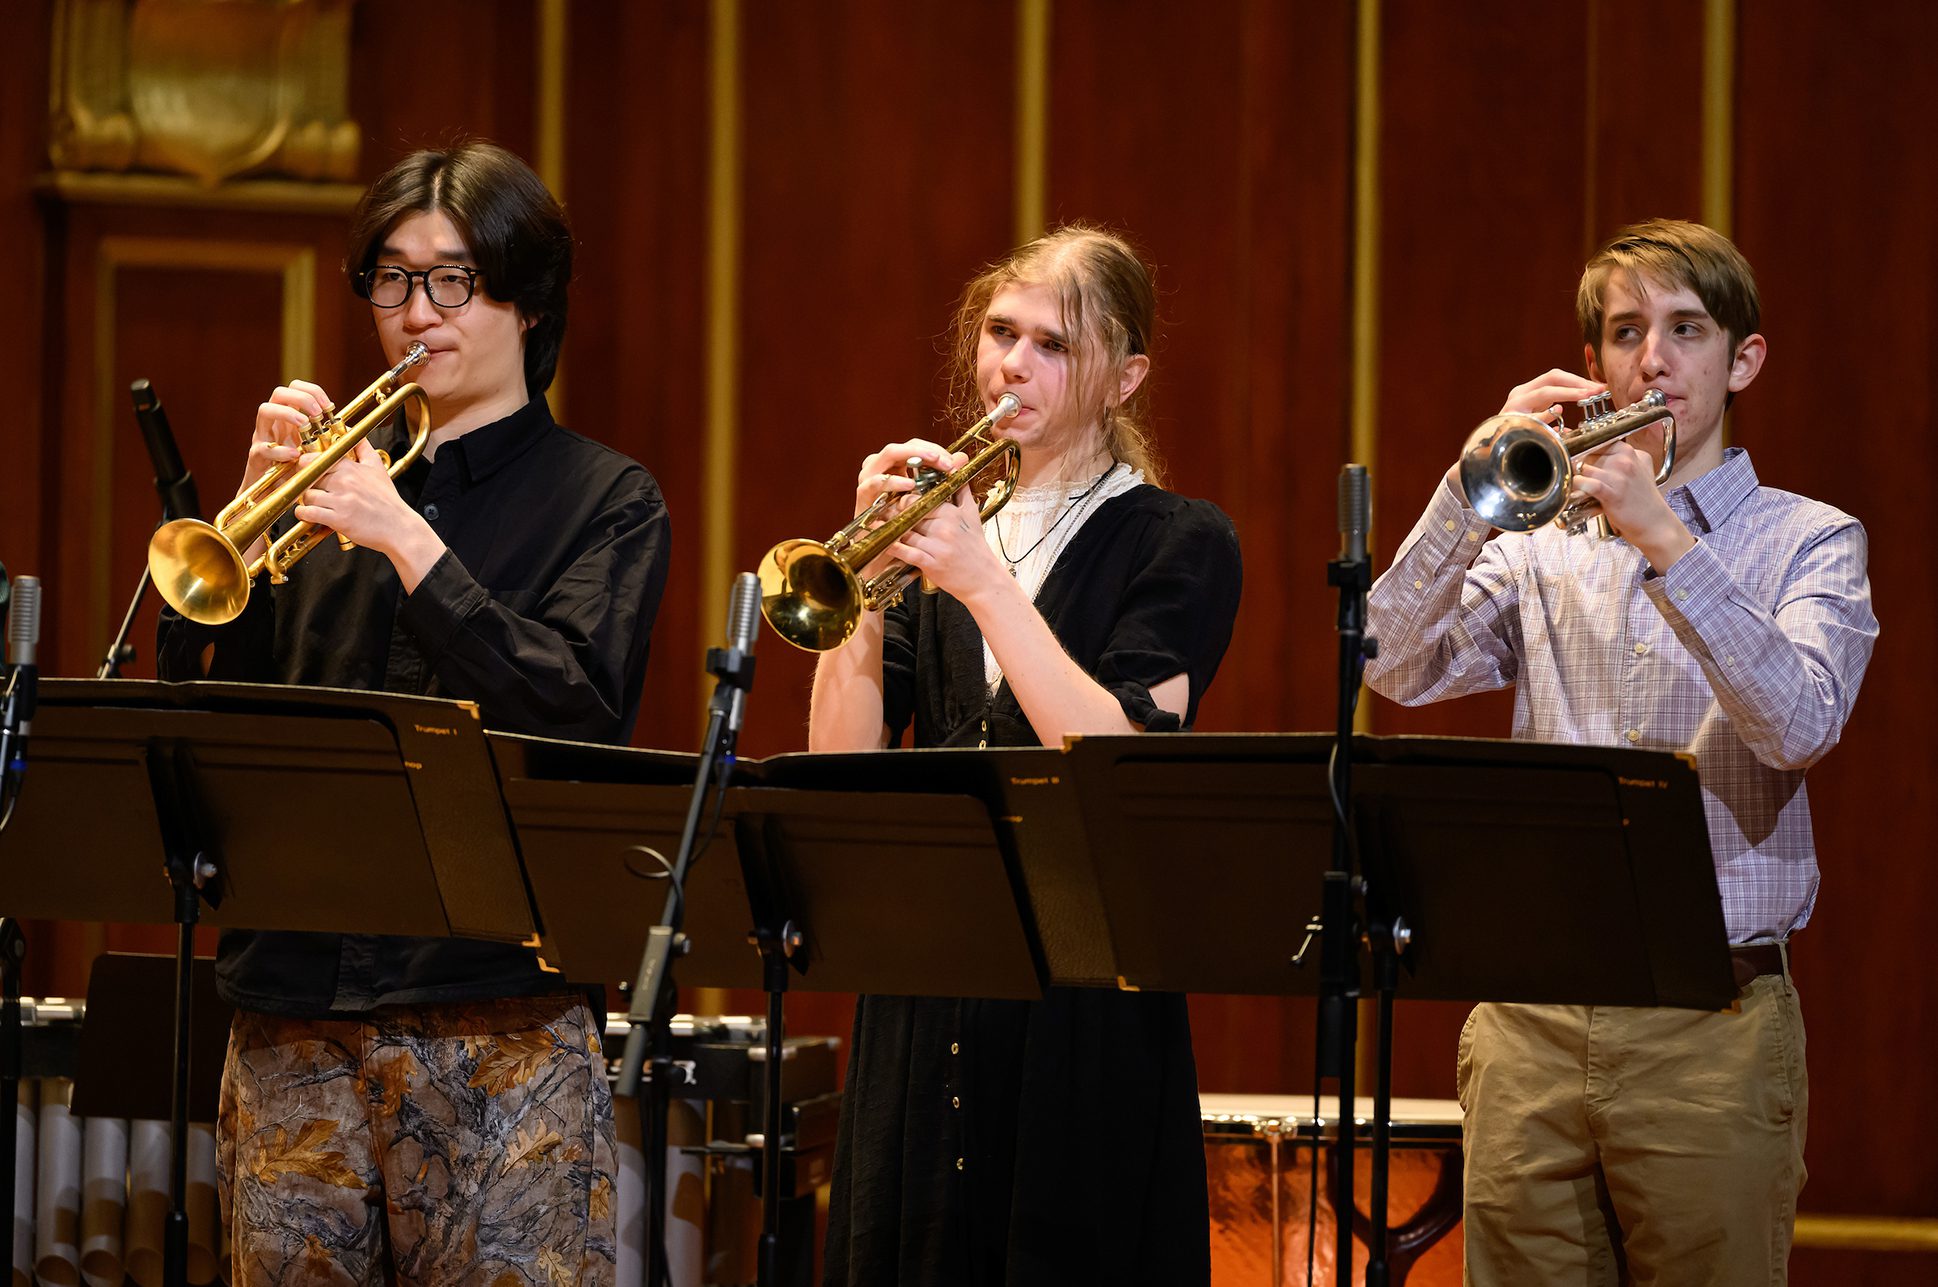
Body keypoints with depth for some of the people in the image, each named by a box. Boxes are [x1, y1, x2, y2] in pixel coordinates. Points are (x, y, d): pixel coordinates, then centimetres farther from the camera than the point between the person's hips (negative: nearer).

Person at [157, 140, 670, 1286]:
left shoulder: (606, 498, 5)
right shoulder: (336, 480, 16)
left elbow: (576, 718, -11)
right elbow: (192, 707, 7)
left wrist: (408, 541, -16)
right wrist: (256, 504, -6)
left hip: (497, 1014, -4)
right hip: (293, 1004, 4)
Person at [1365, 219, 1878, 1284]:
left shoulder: (1808, 541, 7)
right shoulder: (1540, 542, 14)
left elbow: (1799, 725, -12)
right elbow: (1397, 668, 0)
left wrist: (1664, 538, -18)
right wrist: (1477, 483, -11)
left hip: (1710, 1030, -2)